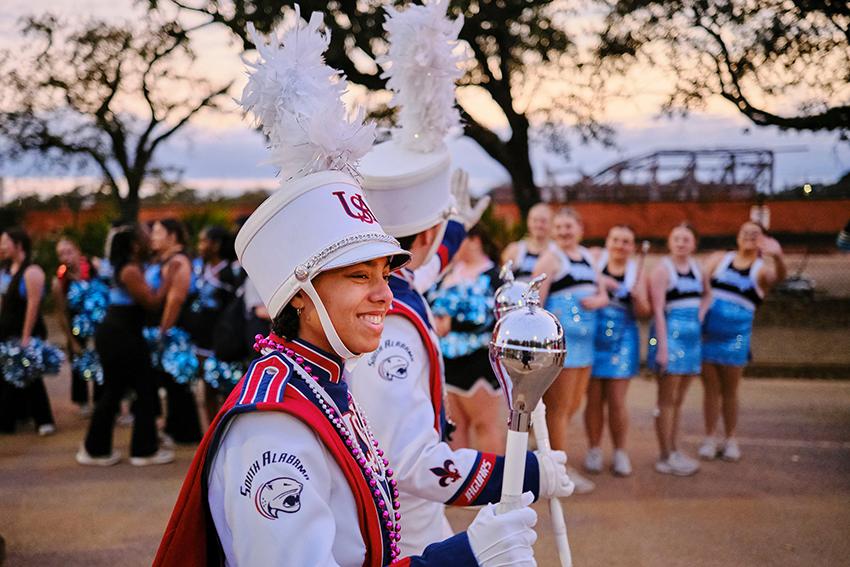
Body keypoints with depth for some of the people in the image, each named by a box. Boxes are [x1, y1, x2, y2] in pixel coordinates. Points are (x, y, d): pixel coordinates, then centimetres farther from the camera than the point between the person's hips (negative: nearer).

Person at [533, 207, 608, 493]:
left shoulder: (587, 256, 15)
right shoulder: (551, 258, -7)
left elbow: (603, 294, 18)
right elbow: (535, 302, -13)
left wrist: (597, 301, -6)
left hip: (585, 339, 8)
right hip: (560, 338, -8)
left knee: (574, 404, 16)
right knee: (559, 407, 1)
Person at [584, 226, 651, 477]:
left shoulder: (637, 271, 4)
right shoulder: (595, 260, 1)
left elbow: (644, 312, 1)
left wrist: (638, 297, -18)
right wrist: (597, 284, -19)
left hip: (622, 340, 0)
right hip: (593, 336, 0)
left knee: (617, 401, 0)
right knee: (594, 399, 4)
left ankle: (620, 453, 15)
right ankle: (594, 450, 18)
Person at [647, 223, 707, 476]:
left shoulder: (696, 267, 11)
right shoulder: (663, 269, -9)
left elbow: (706, 294, 30)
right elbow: (658, 310, -14)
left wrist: (700, 313, 10)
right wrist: (662, 347, -19)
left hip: (693, 336, 7)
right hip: (671, 333, -7)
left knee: (679, 399, 13)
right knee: (667, 399, -2)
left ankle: (674, 450, 22)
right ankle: (665, 456, 4)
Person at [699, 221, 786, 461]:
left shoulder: (762, 270, -1)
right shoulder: (719, 259, 8)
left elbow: (778, 276, -23)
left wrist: (777, 257, -47)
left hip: (735, 338, -1)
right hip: (707, 333, 2)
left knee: (729, 390, 5)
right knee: (710, 388, 7)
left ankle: (730, 439, 17)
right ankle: (710, 438, 14)